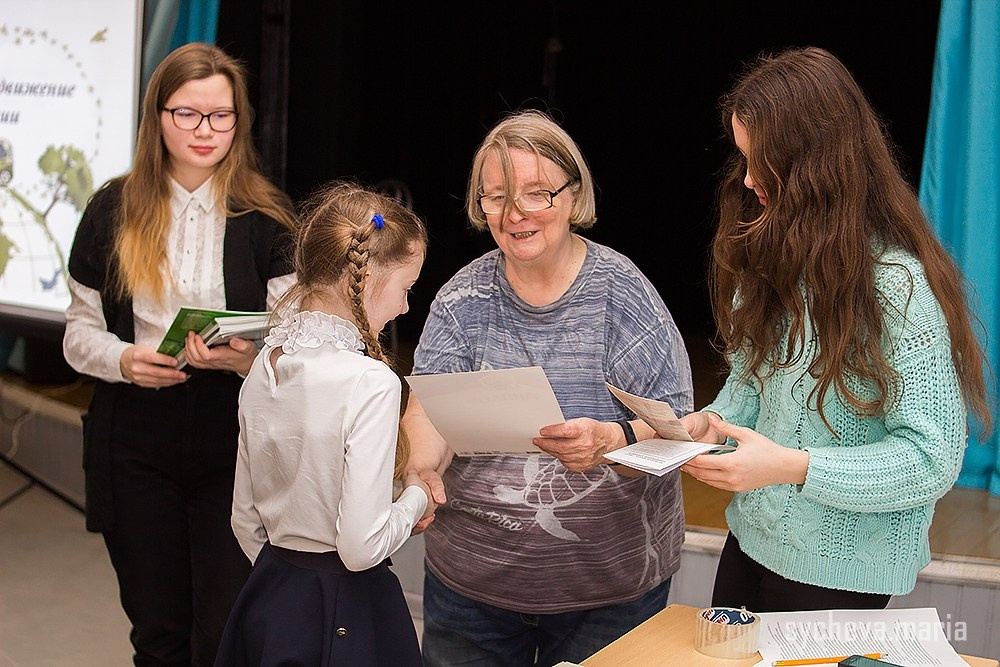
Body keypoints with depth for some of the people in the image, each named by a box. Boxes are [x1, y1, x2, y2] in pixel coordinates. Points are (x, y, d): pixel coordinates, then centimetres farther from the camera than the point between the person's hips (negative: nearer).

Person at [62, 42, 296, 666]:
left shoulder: (268, 218, -1)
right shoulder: (113, 211, 4)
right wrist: (122, 359, -13)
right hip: (135, 446, 2)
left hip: (234, 447, -2)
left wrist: (246, 358, -24)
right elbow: (80, 332, 7)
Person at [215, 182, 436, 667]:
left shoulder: (264, 368, 0)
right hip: (348, 612, -7)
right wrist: (417, 498, -6)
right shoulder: (371, 382, -21)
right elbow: (361, 547, -23)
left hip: (267, 596, 7)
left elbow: (246, 520, 9)